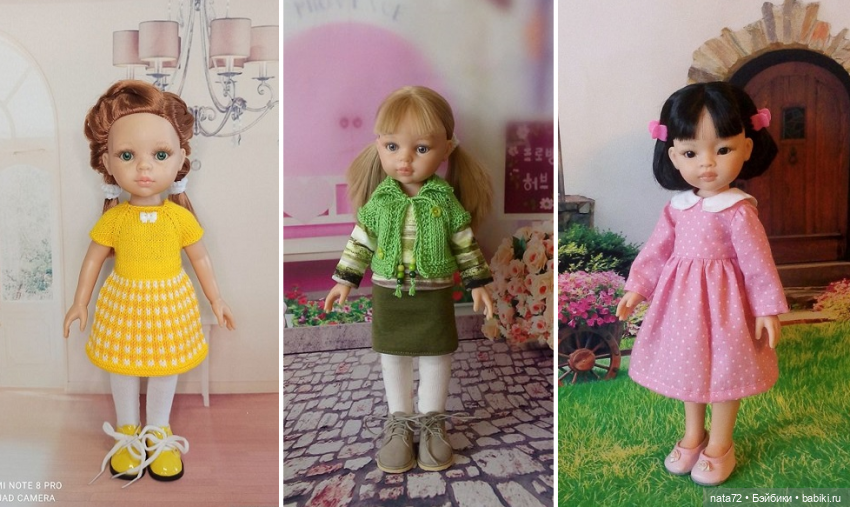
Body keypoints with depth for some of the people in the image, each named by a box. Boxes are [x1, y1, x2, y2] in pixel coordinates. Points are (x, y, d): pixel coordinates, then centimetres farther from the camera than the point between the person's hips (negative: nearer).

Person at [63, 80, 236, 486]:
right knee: (122, 366, 15)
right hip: (124, 304, 0)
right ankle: (127, 430, 38)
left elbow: (200, 259, -1)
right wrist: (80, 302, 7)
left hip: (169, 305, 0)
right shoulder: (113, 218, -12)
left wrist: (216, 300, 4)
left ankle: (158, 431, 36)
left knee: (165, 367, 14)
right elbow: (93, 259, 1)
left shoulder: (181, 217, -12)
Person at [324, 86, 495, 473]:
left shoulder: (445, 199, -9)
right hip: (388, 294, 2)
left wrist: (477, 284, 0)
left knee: (435, 357, 10)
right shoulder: (380, 199, -6)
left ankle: (432, 422, 28)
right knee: (392, 358, 12)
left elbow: (465, 244, -1)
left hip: (434, 296, -1)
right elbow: (360, 240, 3)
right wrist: (345, 279, 3)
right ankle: (399, 422, 29)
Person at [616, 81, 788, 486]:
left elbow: (758, 263, -14)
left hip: (721, 302, -5)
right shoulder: (677, 206, -3)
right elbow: (657, 249, 5)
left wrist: (768, 309, -12)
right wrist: (636, 288, 4)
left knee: (723, 372, 10)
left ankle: (720, 444, 31)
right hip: (683, 300, 6)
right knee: (690, 368, 20)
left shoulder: (738, 211, -19)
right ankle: (693, 435, 40)